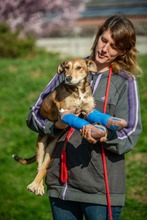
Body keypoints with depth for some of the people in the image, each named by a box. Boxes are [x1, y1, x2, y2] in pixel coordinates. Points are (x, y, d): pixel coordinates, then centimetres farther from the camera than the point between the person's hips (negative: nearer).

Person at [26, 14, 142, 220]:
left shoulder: (126, 81, 3)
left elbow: (130, 135, -4)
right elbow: (34, 114, 10)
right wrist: (55, 124, -12)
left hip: (101, 186, -3)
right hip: (61, 182, 3)